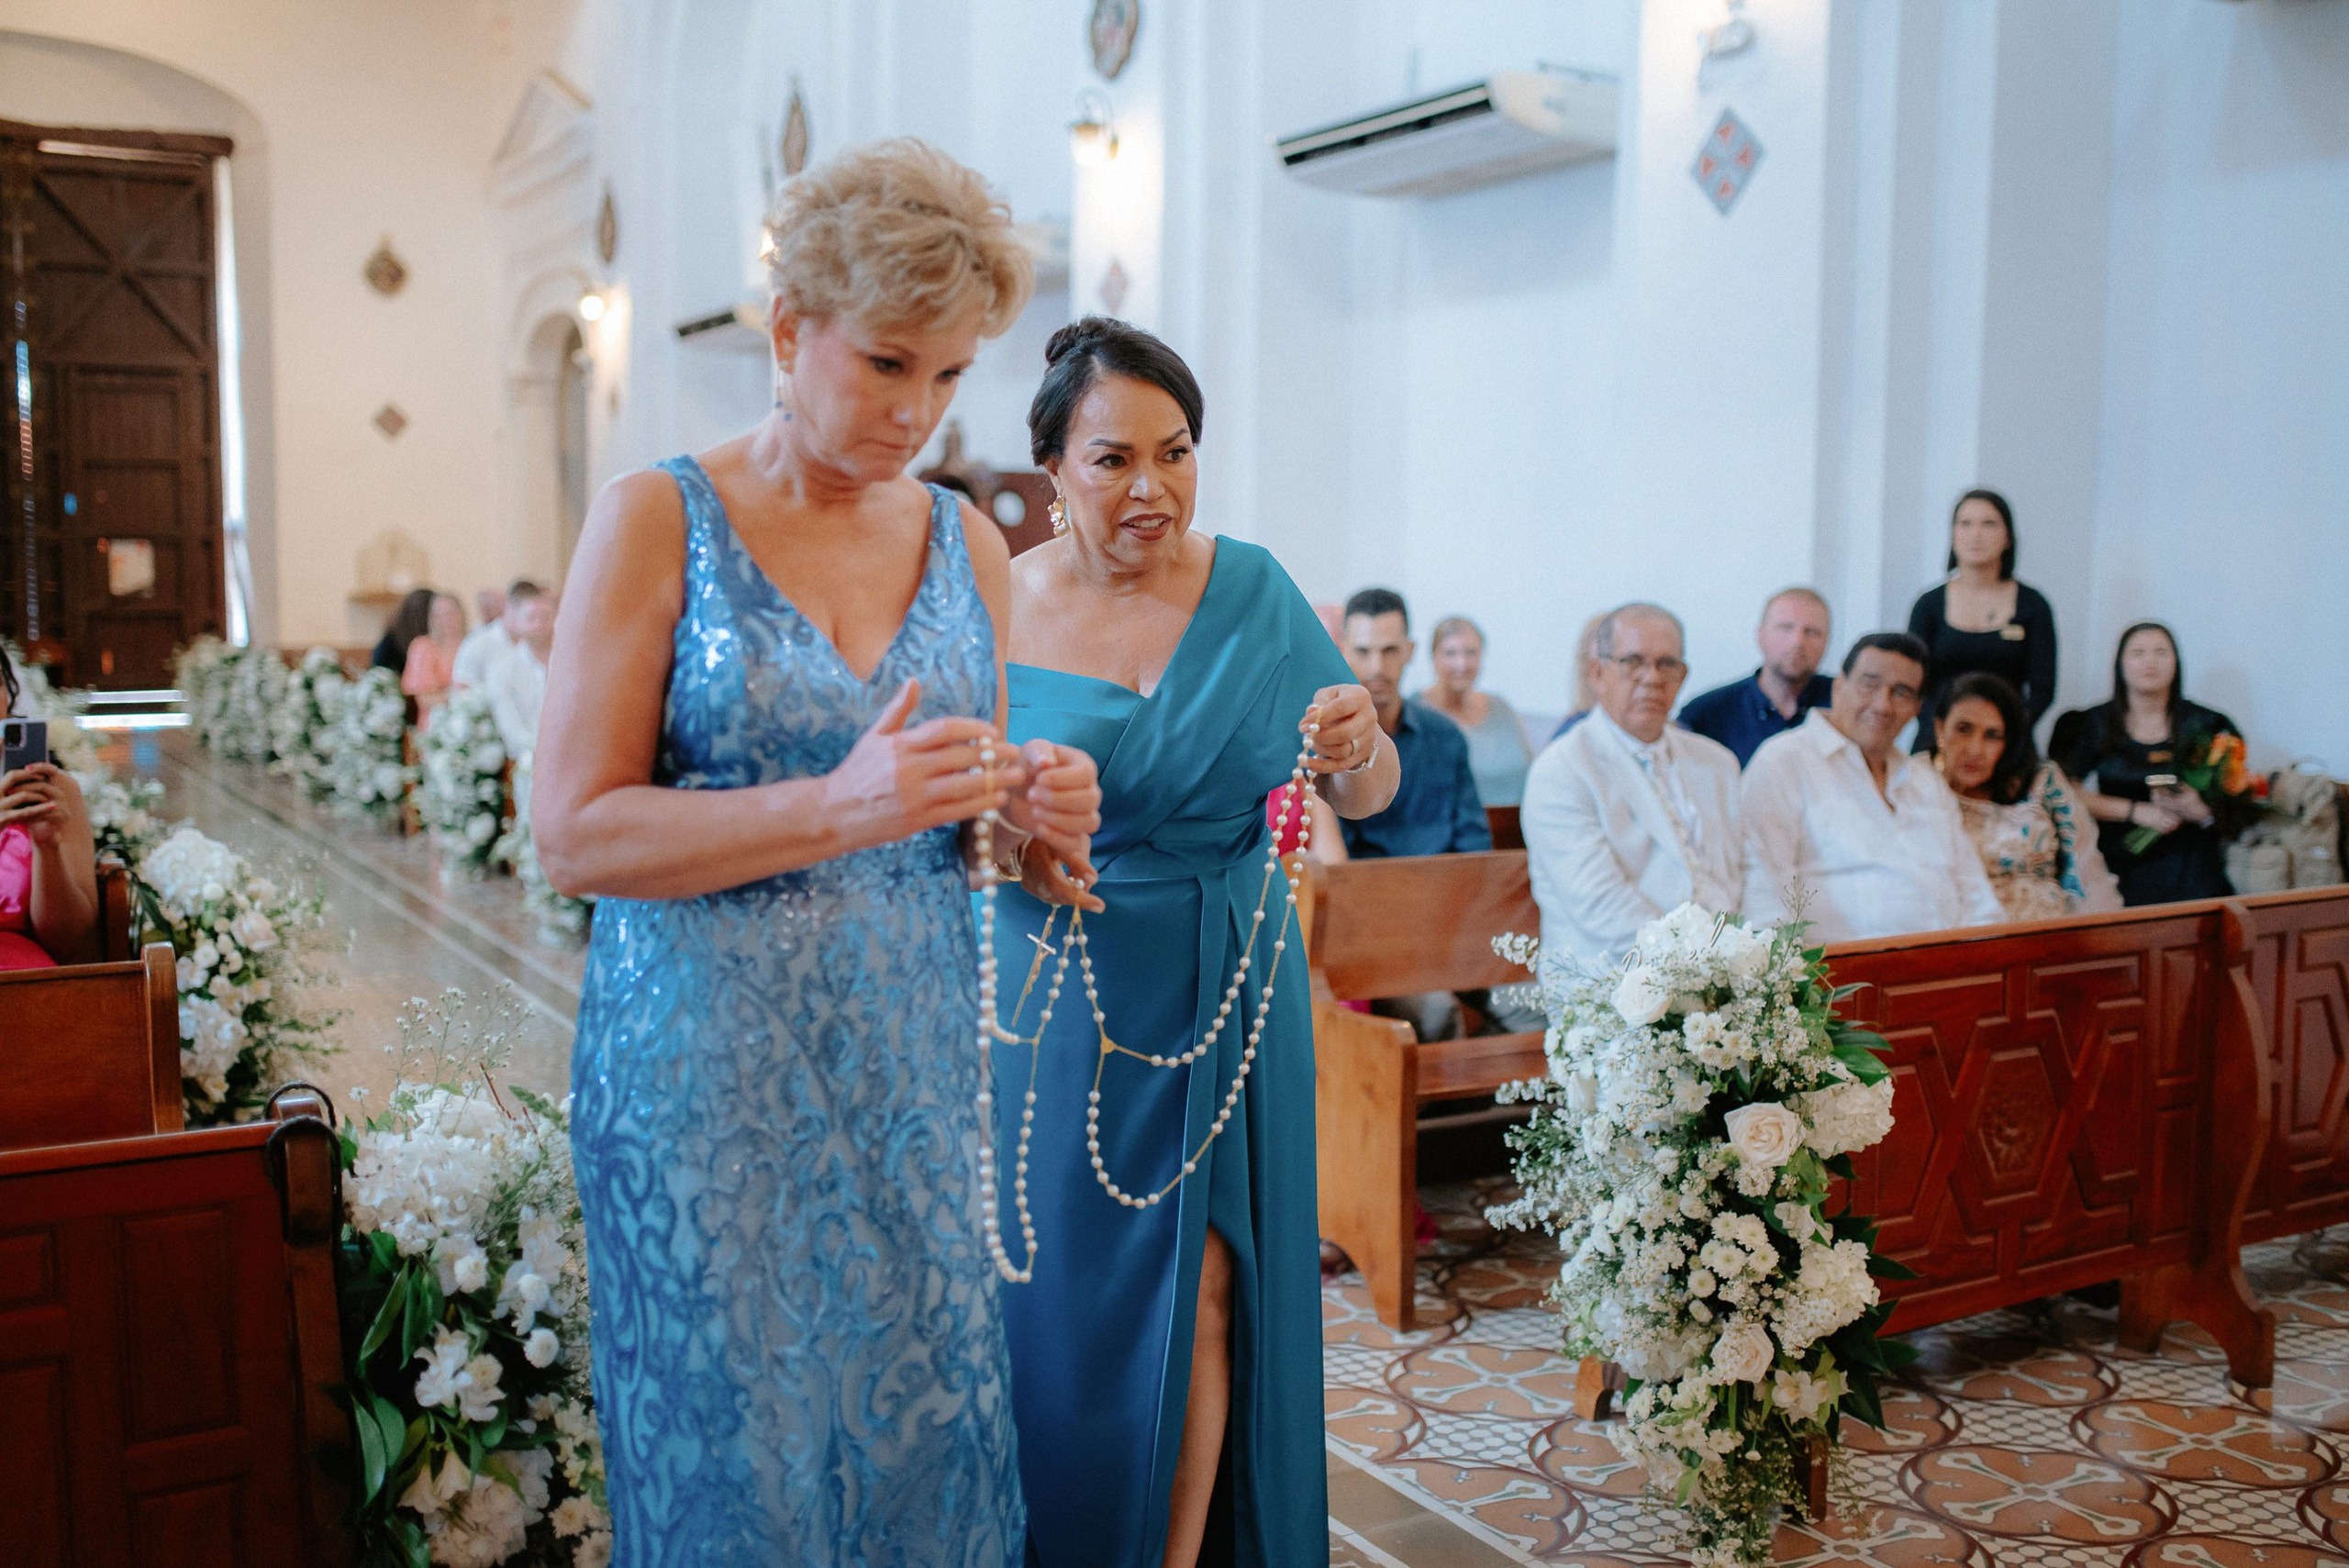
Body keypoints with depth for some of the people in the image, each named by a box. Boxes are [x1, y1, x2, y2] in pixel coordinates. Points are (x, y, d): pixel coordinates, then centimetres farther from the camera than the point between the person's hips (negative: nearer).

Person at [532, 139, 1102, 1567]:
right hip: (712, 1072, -4)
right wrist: (836, 809, -23)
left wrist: (1027, 812, -6)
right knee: (740, 1442, 5)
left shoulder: (968, 543, 8)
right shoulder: (659, 522, -5)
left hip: (917, 1066, 4)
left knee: (930, 1410, 9)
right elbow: (574, 833, -11)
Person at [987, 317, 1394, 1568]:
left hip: (1225, 998, 1)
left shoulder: (1252, 590, -1)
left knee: (1204, 1291, 5)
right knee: (1063, 1299, 8)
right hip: (1058, 1007, -1)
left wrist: (1360, 745, -19)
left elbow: (1367, 797, 3)